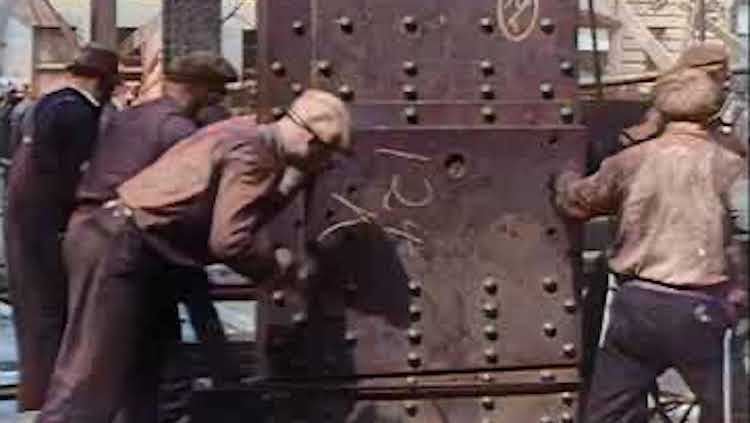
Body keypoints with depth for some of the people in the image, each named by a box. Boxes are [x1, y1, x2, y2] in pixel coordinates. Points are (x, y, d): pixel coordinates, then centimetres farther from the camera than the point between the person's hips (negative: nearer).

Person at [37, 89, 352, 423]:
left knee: (127, 372, 16)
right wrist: (275, 267, -7)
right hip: (119, 247, -11)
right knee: (87, 386, -10)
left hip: (114, 240, 11)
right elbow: (229, 240, -24)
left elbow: (242, 214, 19)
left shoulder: (245, 133, 14)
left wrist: (295, 183, 15)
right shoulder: (253, 152, -16)